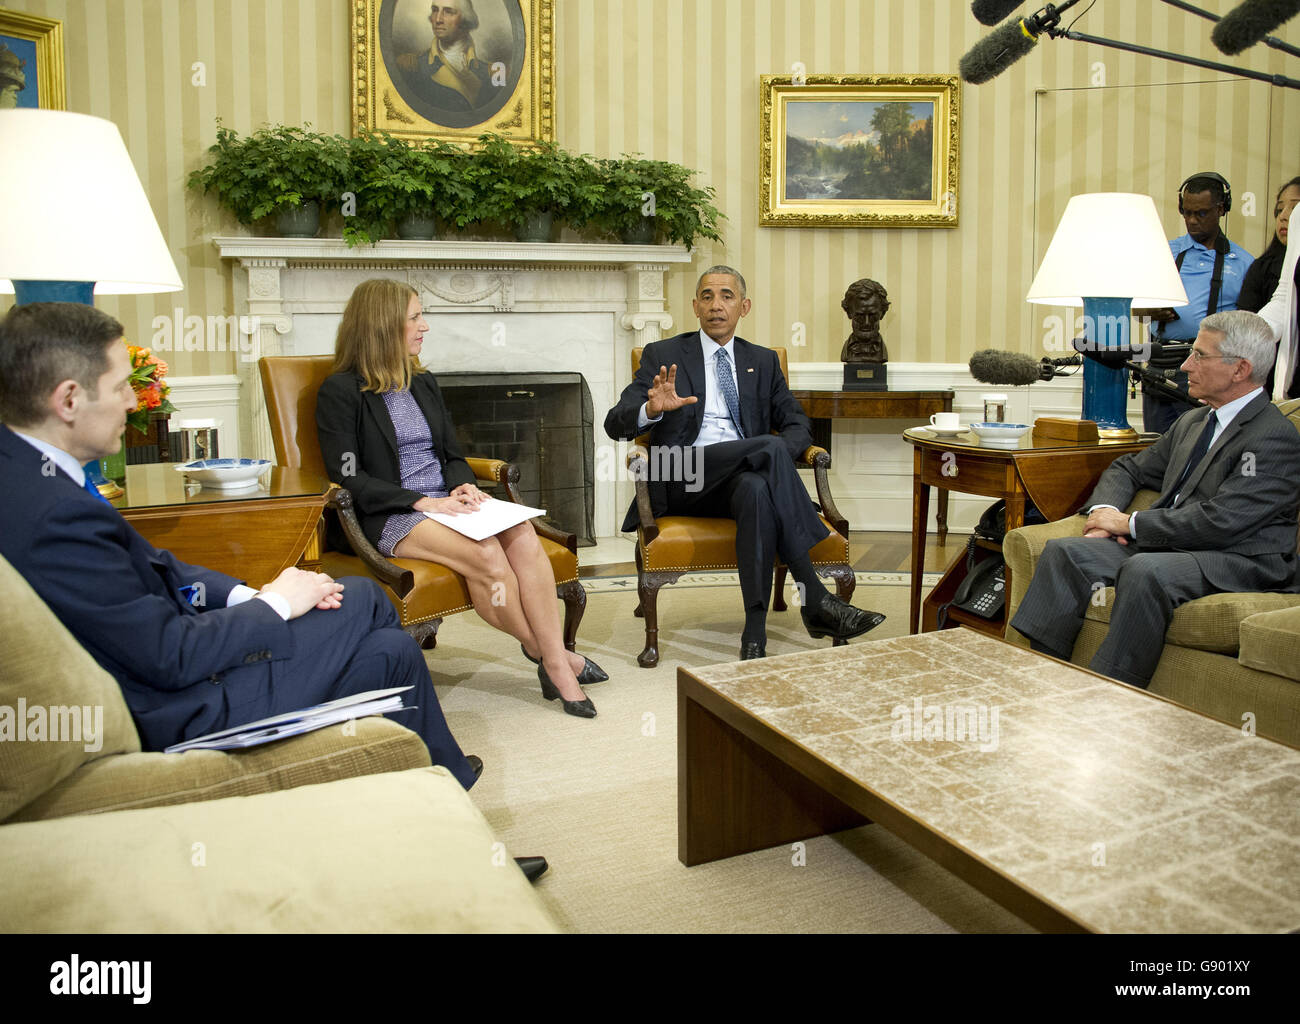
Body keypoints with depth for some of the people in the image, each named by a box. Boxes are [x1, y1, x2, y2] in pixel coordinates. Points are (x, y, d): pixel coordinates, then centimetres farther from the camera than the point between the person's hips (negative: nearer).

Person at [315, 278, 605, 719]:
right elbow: (348, 477, -9)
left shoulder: (424, 383, 20)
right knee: (486, 555, -32)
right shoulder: (341, 392, -1)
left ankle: (555, 662, -28)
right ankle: (548, 655, -13)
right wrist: (421, 501, -18)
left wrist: (461, 486, -3)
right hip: (391, 517, -6)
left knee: (522, 535, -26)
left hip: (446, 504, 6)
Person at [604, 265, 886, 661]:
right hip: (683, 480, -3)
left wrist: (778, 459, -10)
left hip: (748, 475, 3)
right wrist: (652, 409, -23)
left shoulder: (763, 361, 21)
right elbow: (615, 424, 1)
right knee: (769, 447, -32)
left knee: (757, 489, -38)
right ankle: (815, 600, -35)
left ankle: (755, 637, -39)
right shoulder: (662, 355, 11)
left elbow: (798, 425, 15)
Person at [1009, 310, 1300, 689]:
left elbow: (1220, 521, -20)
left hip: (1239, 561, -8)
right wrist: (1104, 510, 5)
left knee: (1145, 570, -37)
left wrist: (1130, 524, -11)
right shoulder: (1192, 421, 18)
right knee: (1063, 552, -12)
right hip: (1167, 546, 8)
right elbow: (1130, 468, 28)